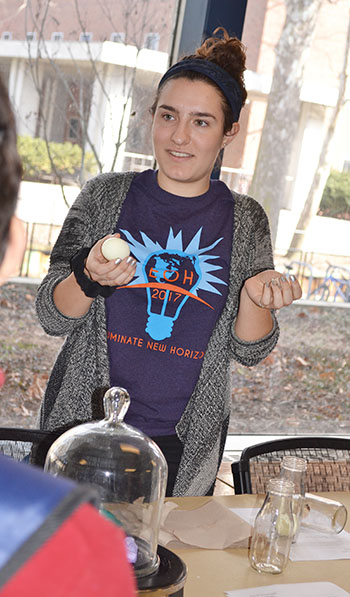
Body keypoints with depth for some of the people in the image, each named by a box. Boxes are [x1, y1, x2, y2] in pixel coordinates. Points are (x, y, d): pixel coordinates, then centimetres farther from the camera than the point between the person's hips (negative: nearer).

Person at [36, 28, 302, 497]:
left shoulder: (245, 220, -2)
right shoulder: (105, 195, -4)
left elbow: (249, 352, -1)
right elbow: (52, 317, -4)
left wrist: (254, 295, -21)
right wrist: (90, 278, -24)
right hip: (85, 424, 0)